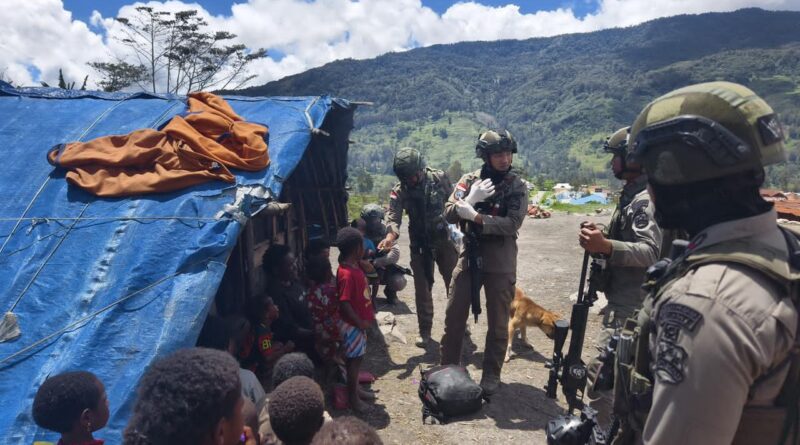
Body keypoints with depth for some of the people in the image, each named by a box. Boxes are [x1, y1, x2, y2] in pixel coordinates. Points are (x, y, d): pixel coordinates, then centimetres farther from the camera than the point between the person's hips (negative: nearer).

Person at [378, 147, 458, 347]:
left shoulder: (439, 178, -8)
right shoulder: (399, 191, -10)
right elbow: (393, 216, -22)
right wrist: (390, 236, -42)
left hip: (445, 238, 1)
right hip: (419, 244, 0)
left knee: (454, 282, 12)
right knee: (422, 288, 3)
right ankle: (425, 330, 18)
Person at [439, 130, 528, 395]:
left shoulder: (517, 186, -5)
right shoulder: (469, 180, 1)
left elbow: (512, 224, -17)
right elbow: (448, 214, -7)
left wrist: (475, 216, -22)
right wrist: (470, 199, -24)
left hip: (501, 265, -2)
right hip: (469, 258, 2)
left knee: (498, 323, 8)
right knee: (454, 316, 9)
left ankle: (491, 375, 25)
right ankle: (448, 368, 27)